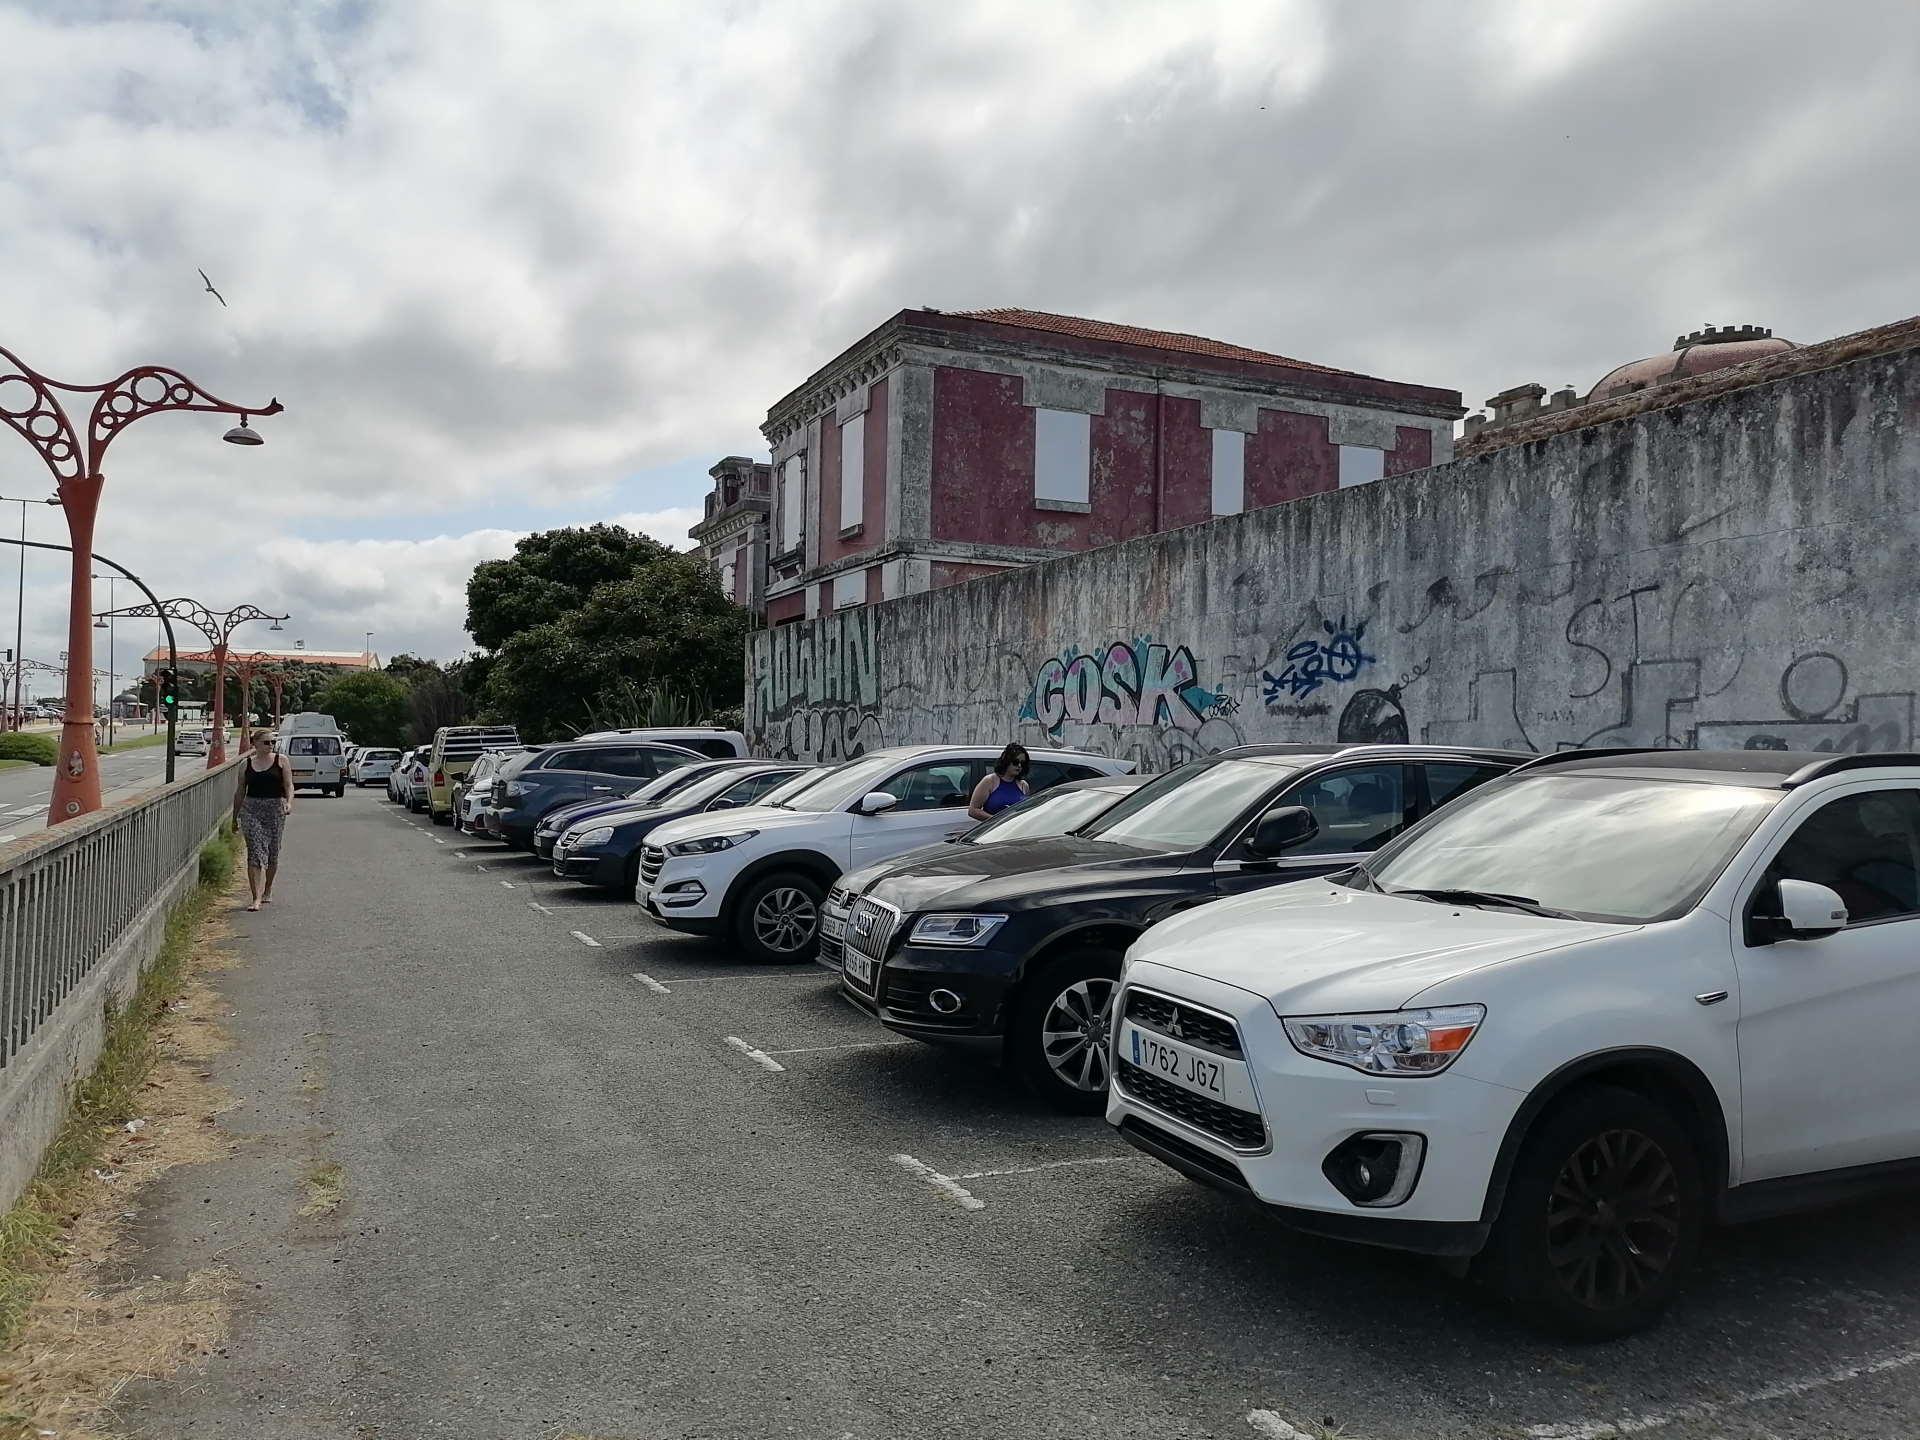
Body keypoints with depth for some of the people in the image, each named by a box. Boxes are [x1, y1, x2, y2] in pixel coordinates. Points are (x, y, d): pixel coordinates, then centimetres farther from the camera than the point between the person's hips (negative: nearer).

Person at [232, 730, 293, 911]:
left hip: (275, 810, 0)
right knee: (255, 852, -9)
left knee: (272, 852, 9)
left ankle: (268, 891, 31)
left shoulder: (281, 761, 5)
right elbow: (240, 791, 14)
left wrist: (289, 802, -19)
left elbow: (289, 785, 0)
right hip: (251, 809, 0)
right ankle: (257, 898, -14)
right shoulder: (246, 764, 8)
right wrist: (235, 816, 16)